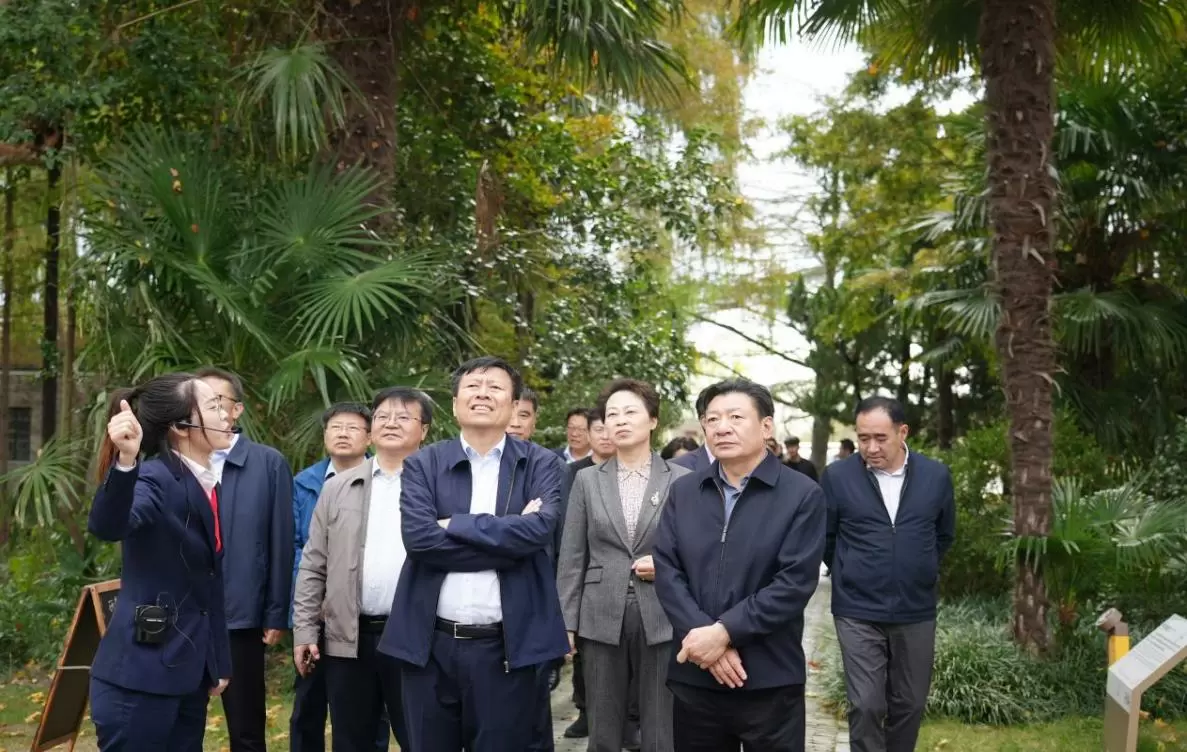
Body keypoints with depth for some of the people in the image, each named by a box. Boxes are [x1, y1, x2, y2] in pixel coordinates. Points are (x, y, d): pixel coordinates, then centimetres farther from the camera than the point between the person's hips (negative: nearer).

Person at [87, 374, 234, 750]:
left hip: (189, 670, 8)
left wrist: (219, 661, 19)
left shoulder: (207, 486, 8)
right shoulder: (156, 478, -15)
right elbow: (106, 527, -37)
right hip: (141, 673, -8)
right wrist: (125, 461, -54)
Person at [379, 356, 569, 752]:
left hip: (508, 647, -1)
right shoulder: (423, 464, 5)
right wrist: (508, 543, -13)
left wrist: (455, 525, -11)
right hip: (432, 645, 1)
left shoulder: (542, 464, 3)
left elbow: (539, 528, -15)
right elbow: (418, 537, -11)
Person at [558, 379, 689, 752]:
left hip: (662, 620, -1)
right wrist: (567, 622, 1)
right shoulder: (588, 480, 6)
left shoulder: (682, 480, 1)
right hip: (602, 620, 2)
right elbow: (572, 558, 6)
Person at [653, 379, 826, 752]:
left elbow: (795, 582, -12)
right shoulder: (683, 491, 8)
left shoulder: (802, 495, -4)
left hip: (769, 681, -3)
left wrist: (723, 632, -17)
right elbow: (666, 570, 1)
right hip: (693, 677, 3)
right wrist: (704, 636, -13)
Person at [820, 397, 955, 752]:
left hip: (916, 613, 3)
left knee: (910, 705, 12)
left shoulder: (936, 476, -2)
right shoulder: (837, 476, -9)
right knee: (866, 706, -5)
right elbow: (824, 538, 5)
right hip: (858, 613, -2)